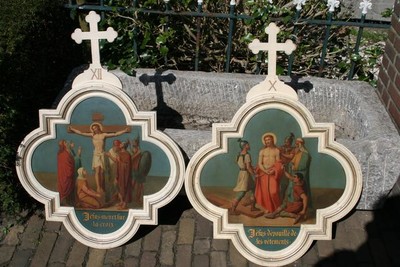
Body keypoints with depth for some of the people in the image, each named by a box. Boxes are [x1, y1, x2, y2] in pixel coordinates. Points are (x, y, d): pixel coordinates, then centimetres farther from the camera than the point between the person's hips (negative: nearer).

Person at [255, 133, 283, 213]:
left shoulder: (276, 150, 4)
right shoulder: (262, 151, 7)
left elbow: (278, 163, 1)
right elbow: (259, 163, 3)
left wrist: (273, 170, -14)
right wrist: (265, 170, -12)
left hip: (273, 173, -2)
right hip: (263, 172, 2)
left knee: (273, 191, -12)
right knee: (265, 191, 0)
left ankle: (277, 207, 5)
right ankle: (268, 208, 11)